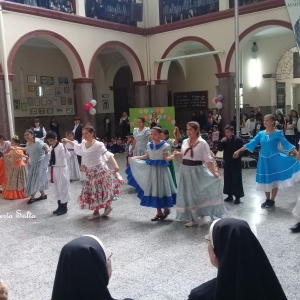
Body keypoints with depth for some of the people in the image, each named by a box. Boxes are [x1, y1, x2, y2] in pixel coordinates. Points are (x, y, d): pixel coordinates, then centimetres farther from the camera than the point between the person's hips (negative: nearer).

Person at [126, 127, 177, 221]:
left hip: (161, 169, -5)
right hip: (152, 169, 5)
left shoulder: (165, 145, -10)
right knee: (154, 190, 8)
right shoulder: (149, 145, 6)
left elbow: (166, 158, -14)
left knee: (162, 189, 1)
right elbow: (146, 156, 16)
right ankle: (159, 212, 19)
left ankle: (166, 209, 24)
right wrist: (135, 157, 22)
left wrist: (173, 156, -33)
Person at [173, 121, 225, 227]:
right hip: (185, 170, 6)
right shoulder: (185, 142, 5)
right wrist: (178, 154, -4)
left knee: (198, 193, 1)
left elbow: (208, 159, -17)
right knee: (188, 195, 10)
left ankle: (201, 216, 19)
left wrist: (214, 172, -24)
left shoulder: (202, 143, -13)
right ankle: (193, 218, 22)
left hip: (197, 170, -6)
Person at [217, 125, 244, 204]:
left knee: (236, 179, -2)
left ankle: (237, 197, 6)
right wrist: (221, 142, -10)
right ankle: (230, 195, 22)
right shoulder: (225, 140, 8)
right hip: (227, 162, 6)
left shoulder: (238, 140, -10)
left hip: (236, 163, -6)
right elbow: (219, 149, 3)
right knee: (227, 179, 11)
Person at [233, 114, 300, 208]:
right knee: (266, 180, 12)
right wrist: (238, 151, 1)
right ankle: (267, 199, 27)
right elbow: (251, 144, 3)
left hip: (274, 159, -3)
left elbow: (286, 144, -13)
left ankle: (272, 200, 18)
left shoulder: (278, 133, -8)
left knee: (274, 180, 3)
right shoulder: (261, 133, 1)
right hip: (264, 160, 4)